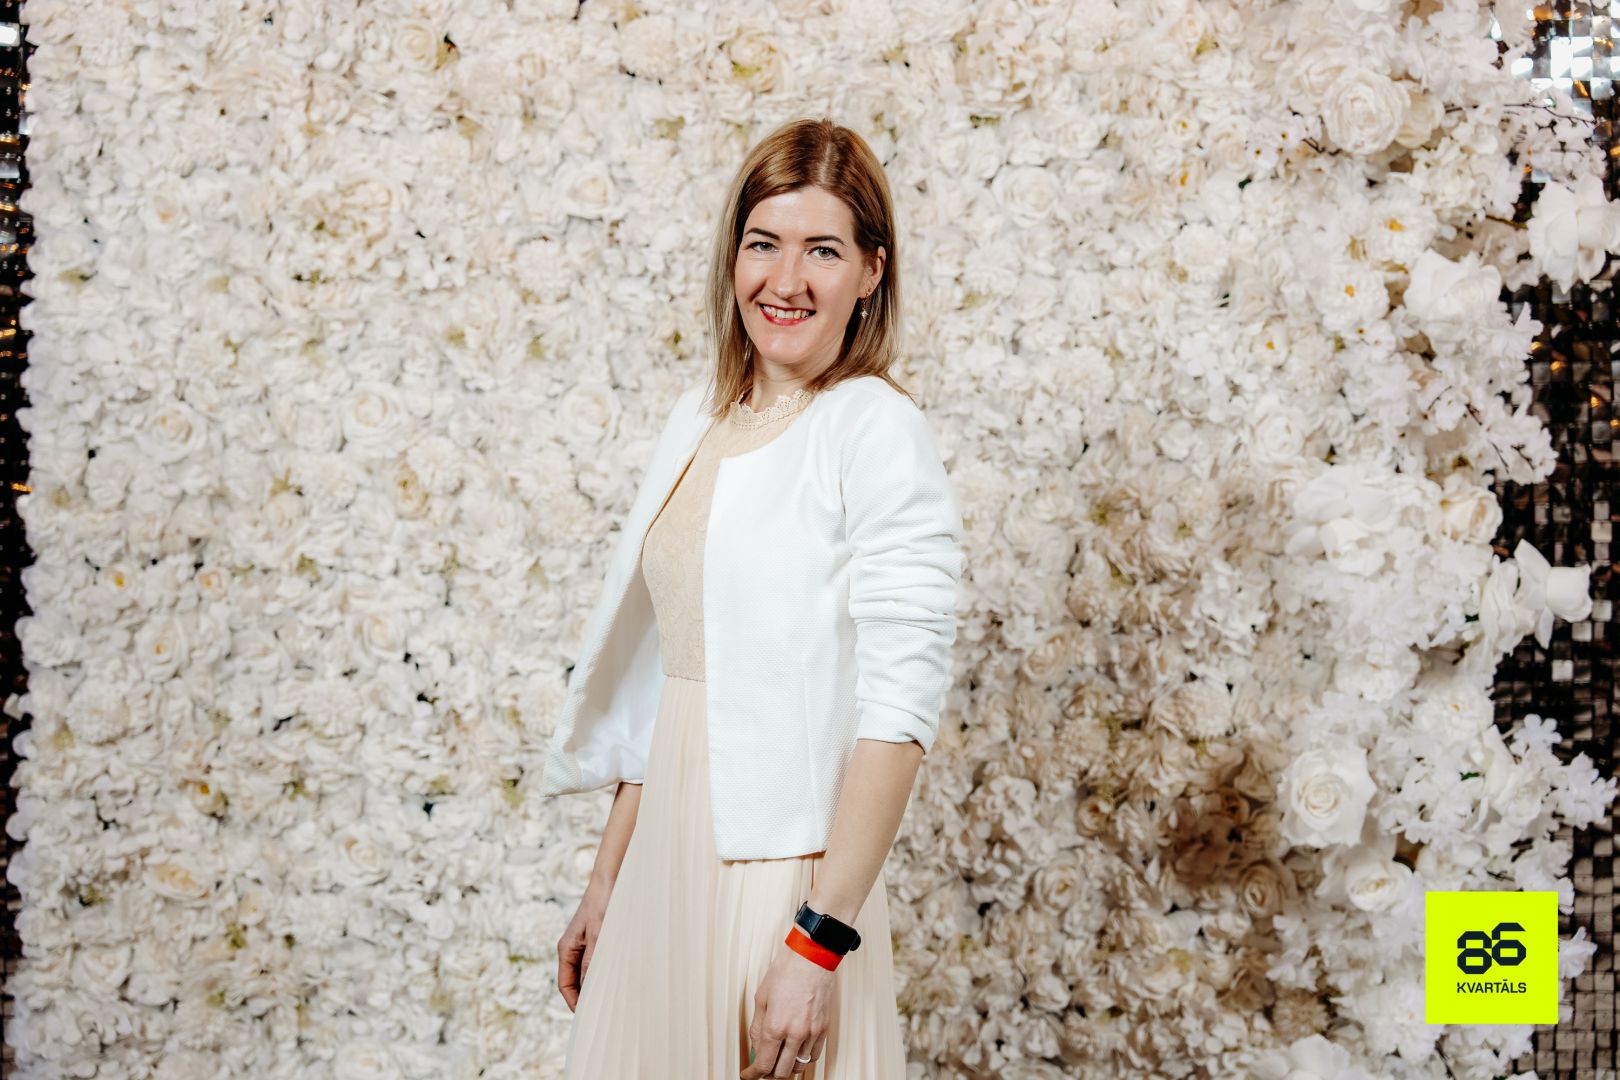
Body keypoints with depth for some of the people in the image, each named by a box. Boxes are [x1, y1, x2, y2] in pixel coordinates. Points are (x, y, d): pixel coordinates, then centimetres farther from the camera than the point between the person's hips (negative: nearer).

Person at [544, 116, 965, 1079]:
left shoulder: (877, 432, -12)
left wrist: (820, 940, -21)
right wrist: (607, 885, 15)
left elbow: (900, 708, -18)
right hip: (666, 864, 6)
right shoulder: (699, 421, 9)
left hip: (787, 875, -6)